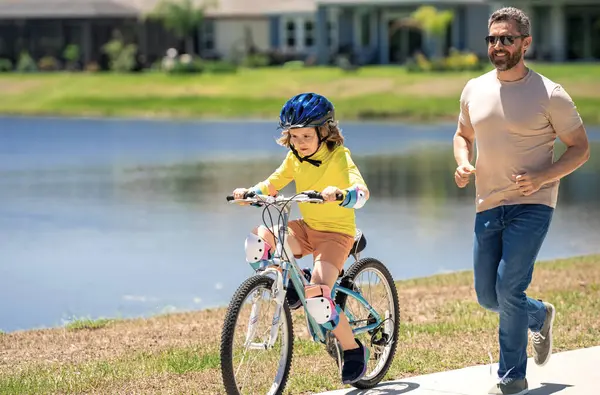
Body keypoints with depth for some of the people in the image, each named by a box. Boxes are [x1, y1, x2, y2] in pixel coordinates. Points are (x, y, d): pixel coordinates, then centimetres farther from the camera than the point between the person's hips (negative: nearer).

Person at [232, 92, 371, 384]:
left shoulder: (339, 157, -16)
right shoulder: (295, 158, 2)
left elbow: (361, 192, -31)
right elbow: (272, 185, 11)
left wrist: (339, 194, -53)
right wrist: (249, 192, -11)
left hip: (336, 233, -6)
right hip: (306, 228, 6)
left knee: (317, 300, -25)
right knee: (257, 240, -22)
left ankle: (353, 349, -1)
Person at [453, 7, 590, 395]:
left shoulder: (550, 95, -9)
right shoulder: (474, 90, 5)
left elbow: (580, 148, -3)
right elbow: (463, 135, 21)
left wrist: (543, 177, -18)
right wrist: (463, 164, -1)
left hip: (531, 206, -5)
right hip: (488, 206, 6)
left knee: (508, 288, -15)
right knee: (488, 297, 9)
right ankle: (540, 316, 40)